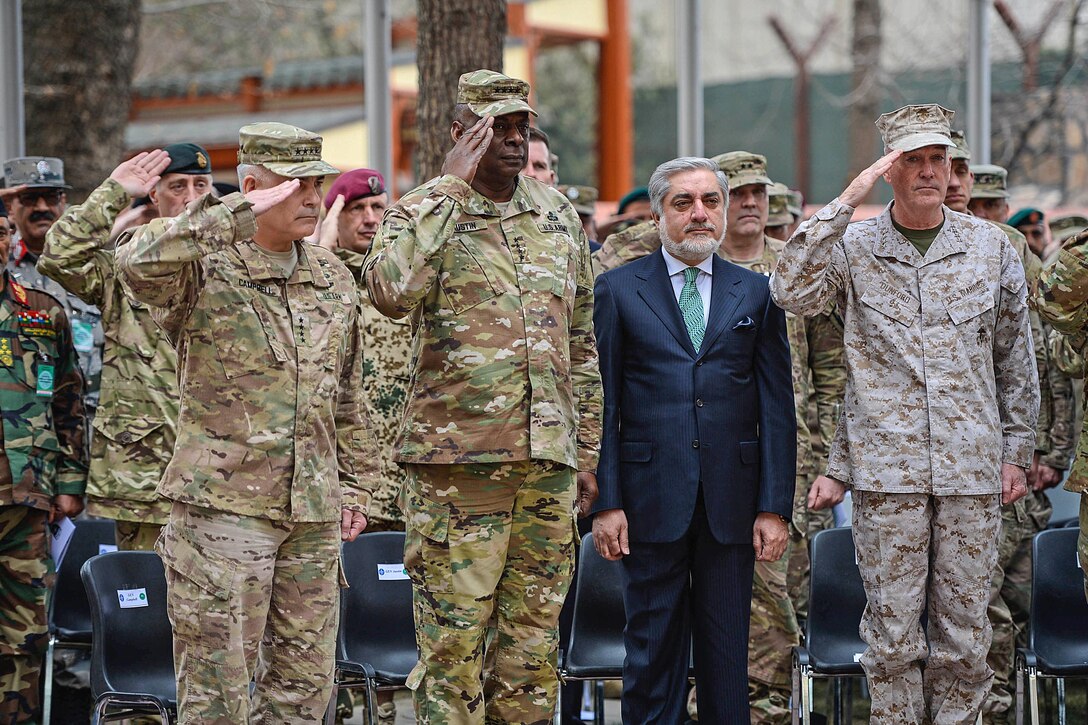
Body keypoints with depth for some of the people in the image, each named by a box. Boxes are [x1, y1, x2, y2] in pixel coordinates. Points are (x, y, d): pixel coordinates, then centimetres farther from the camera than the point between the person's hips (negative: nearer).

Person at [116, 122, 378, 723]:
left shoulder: (335, 281, 13)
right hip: (222, 506, -6)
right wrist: (237, 214, -31)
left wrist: (355, 486, 19)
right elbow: (138, 264, -30)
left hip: (314, 515, 6)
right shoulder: (205, 271, -6)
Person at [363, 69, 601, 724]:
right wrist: (451, 190, -20)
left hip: (549, 460, 5)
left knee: (534, 642, 10)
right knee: (453, 643, -2)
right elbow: (391, 291, -26)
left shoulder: (560, 216, 12)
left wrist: (587, 451, 14)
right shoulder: (424, 213, -3)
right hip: (458, 457, -5)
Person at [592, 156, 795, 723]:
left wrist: (774, 507, -1)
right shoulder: (618, 290, 5)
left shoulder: (756, 293, 9)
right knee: (652, 647, 4)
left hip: (731, 502, 2)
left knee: (727, 652, 6)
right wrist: (605, 502, -7)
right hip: (651, 500, -1)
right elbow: (603, 404, 1)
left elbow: (777, 407, 6)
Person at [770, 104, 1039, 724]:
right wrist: (845, 202, -16)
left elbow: (1016, 359, 13)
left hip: (972, 466, 1)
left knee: (965, 630, 5)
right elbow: (793, 292, -17)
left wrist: (1017, 451, 10)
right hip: (887, 467, -1)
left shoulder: (992, 247, 7)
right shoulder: (854, 246, 3)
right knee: (893, 629, 2)